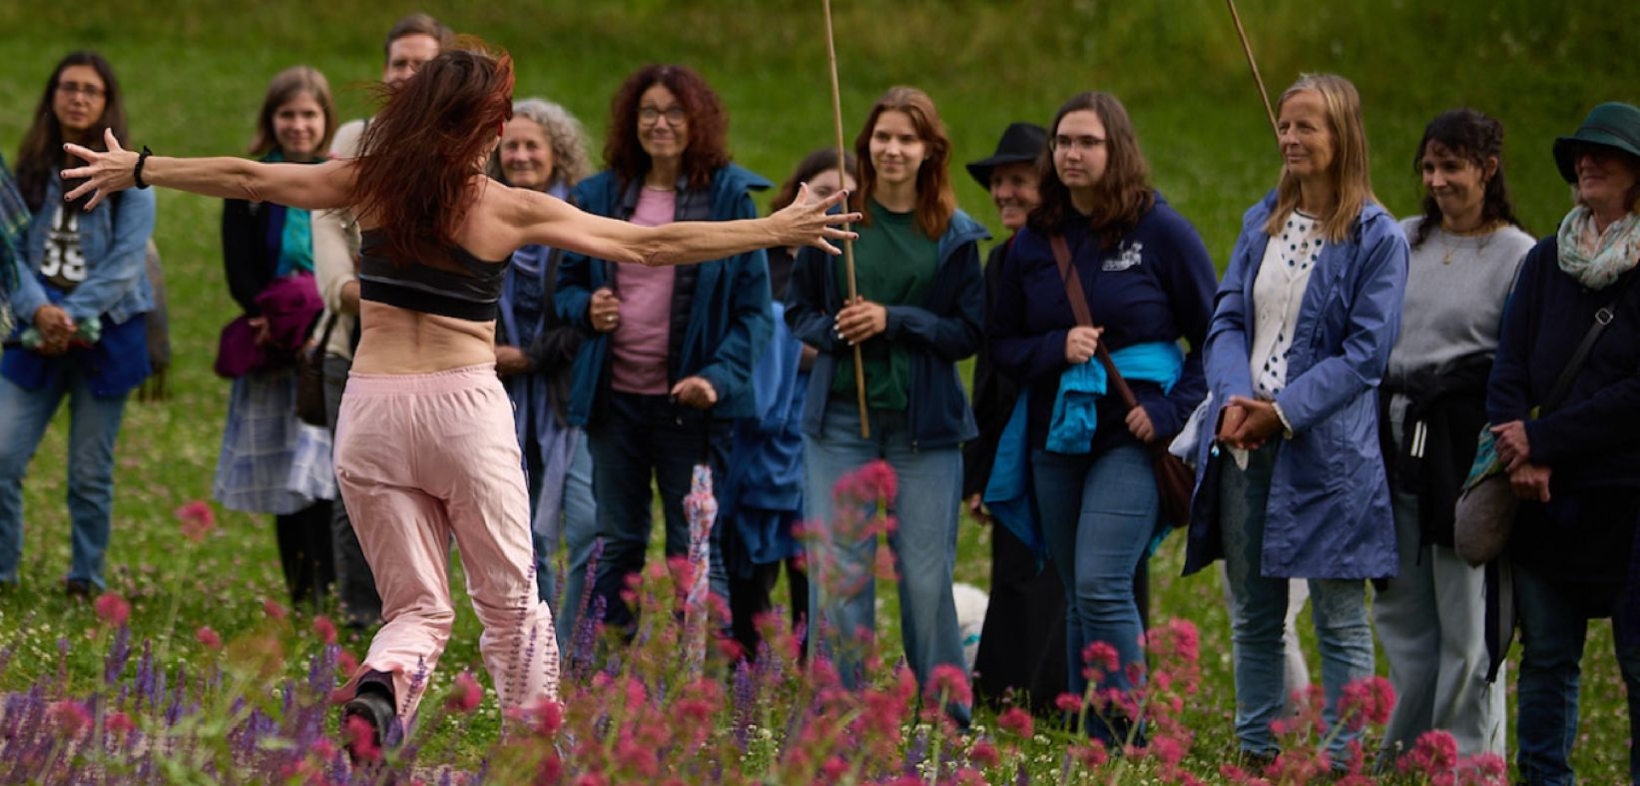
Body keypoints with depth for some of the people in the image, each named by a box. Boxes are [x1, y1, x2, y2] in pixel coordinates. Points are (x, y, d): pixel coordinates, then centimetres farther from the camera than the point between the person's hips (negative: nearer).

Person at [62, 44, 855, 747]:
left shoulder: (370, 183, 1)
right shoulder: (514, 210, -4)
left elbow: (245, 176, 9)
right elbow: (651, 246, 0)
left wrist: (135, 168, 22)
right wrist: (779, 230, 8)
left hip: (372, 409, 3)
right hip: (466, 404, -2)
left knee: (418, 607, 9)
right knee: (510, 601, 14)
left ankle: (380, 689, -23)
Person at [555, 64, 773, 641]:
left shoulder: (728, 196, -2)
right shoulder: (602, 196, 7)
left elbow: (754, 307, -4)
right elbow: (568, 281, 17)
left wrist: (719, 377, -17)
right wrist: (585, 308, -7)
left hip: (689, 402, -4)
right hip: (614, 398, 4)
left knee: (695, 551, -2)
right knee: (616, 547, 11)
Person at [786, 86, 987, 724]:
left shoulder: (954, 235, 3)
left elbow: (970, 332, 1)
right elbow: (798, 307, 10)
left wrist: (894, 321, -12)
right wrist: (831, 331, -11)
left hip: (925, 424, -1)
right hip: (841, 416, 1)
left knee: (925, 576, -1)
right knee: (837, 571, -1)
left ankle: (949, 717, 10)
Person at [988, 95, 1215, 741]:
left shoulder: (1160, 231, -3)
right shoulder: (1035, 241, 8)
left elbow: (1213, 337, 0)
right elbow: (1003, 344, 12)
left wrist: (1171, 410, -11)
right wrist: (1056, 349, -8)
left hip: (1130, 438, -5)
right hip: (1057, 439, 5)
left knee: (1101, 585, -17)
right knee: (1078, 599, 9)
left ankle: (1122, 738, -11)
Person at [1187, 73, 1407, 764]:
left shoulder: (1377, 238, -6)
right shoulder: (1262, 222, 11)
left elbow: (1365, 353, -9)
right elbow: (1227, 321, 8)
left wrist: (1284, 413, -16)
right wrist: (1235, 398, -11)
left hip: (1324, 447, -6)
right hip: (1244, 445, 6)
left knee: (1340, 619, -1)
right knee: (1253, 615, 11)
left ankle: (1346, 761, 2)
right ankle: (1255, 753, 19)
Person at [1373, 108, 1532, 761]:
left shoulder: (1518, 256, -3)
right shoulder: (1402, 240, 13)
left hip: (1463, 451, -6)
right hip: (1392, 443, 6)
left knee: (1466, 619, -2)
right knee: (1401, 613, 11)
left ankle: (1467, 763, 5)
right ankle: (1403, 756, 21)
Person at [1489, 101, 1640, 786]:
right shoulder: (1547, 261, 11)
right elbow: (1509, 368, 6)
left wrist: (1543, 438, -13)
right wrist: (1522, 458, -10)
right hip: (1548, 497, 4)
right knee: (1547, 654, 6)